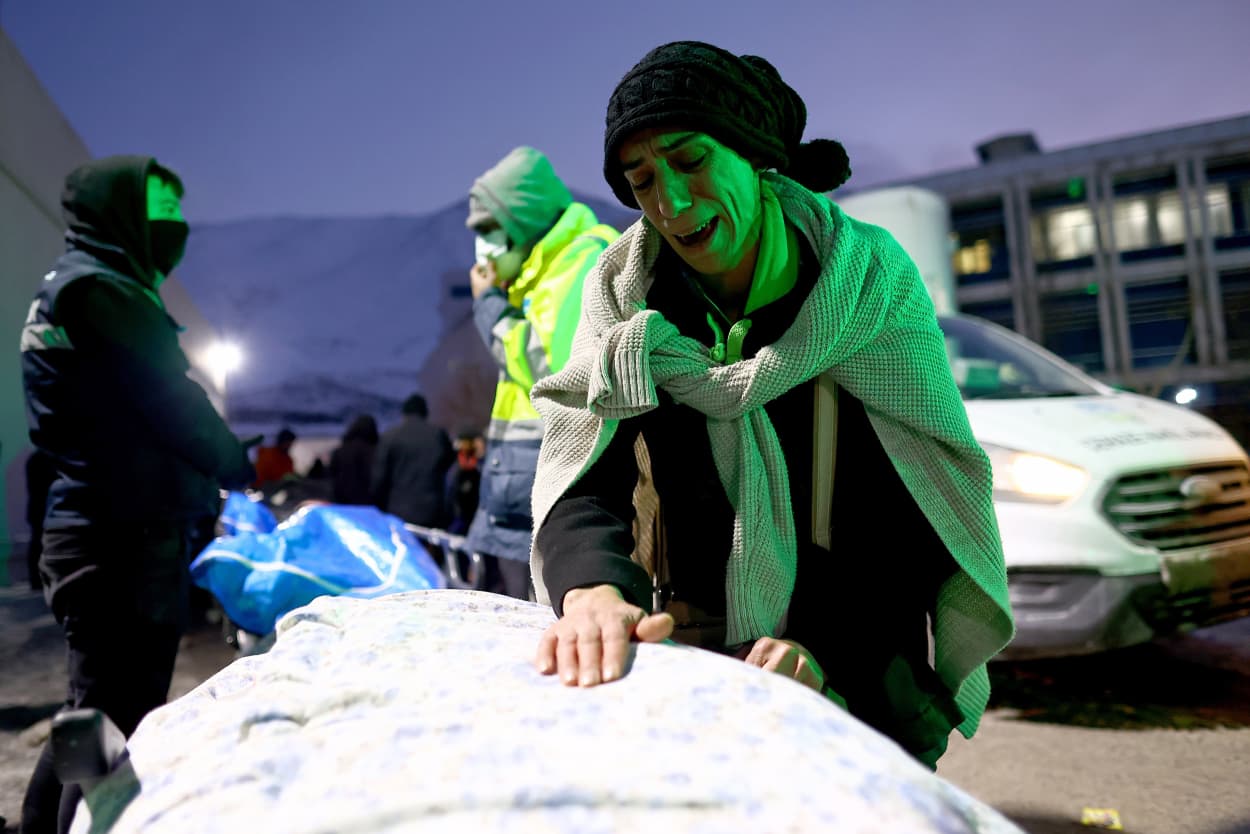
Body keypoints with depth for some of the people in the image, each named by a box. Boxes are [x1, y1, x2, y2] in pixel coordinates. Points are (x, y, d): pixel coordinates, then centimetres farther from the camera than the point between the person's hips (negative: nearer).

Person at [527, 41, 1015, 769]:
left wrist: (825, 646, -30)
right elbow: (582, 476, -19)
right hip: (704, 650, 2)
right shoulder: (626, 294, -8)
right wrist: (594, 588, -41)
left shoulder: (870, 278, -14)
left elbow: (919, 511, -17)